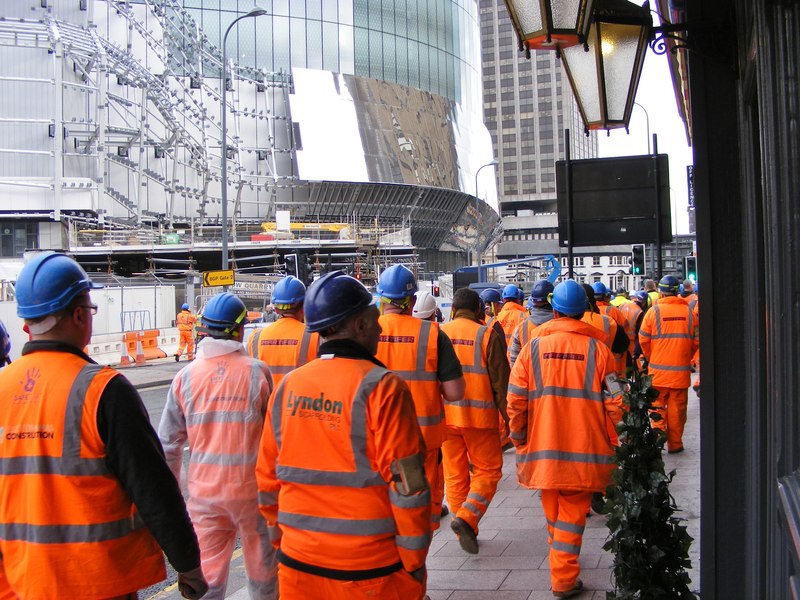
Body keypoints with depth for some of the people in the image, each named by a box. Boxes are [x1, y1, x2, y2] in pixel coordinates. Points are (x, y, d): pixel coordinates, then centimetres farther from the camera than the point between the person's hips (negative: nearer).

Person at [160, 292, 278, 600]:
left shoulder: (185, 376, -3)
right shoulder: (256, 372, -10)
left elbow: (168, 441, 2)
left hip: (203, 490, 2)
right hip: (251, 487, -2)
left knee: (208, 574, 10)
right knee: (262, 566, 16)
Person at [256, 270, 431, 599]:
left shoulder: (287, 386, 3)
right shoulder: (380, 386, -13)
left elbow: (268, 476, 8)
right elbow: (406, 485, -14)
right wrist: (414, 561, -5)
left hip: (298, 563, 5)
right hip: (370, 570, -4)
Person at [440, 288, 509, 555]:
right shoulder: (487, 335, -6)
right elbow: (501, 382, -5)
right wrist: (509, 419, 4)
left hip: (445, 416, 4)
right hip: (479, 416, -3)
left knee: (454, 473, 13)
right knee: (488, 470, 10)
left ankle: (466, 532, 18)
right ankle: (466, 518, -9)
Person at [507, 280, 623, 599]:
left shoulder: (534, 347, -2)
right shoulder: (598, 349, -4)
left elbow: (515, 401, -4)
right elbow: (615, 402, -5)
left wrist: (519, 439, 9)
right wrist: (606, 439, 8)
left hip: (543, 447, 2)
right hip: (585, 451, -2)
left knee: (552, 509, 20)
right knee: (573, 510, 7)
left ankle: (560, 557, 39)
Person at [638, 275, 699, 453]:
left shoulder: (654, 311, -7)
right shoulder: (688, 312, -1)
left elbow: (643, 339, -4)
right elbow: (696, 340, 4)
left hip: (658, 369, -1)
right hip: (681, 371, 1)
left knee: (658, 406, 10)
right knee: (677, 408, 8)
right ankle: (675, 443, 15)